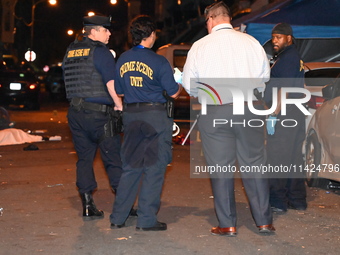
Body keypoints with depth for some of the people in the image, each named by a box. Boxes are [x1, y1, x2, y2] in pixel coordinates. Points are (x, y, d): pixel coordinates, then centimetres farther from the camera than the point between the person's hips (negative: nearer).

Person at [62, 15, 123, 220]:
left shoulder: (70, 52, 13)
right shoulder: (100, 52, -10)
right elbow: (111, 82, -15)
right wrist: (119, 105, -8)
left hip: (75, 113, 7)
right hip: (99, 113, -7)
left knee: (84, 159, 10)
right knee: (114, 158, 1)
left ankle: (88, 206, 10)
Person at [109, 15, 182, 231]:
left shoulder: (122, 60, 6)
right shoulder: (158, 61, -10)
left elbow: (119, 92, 14)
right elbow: (173, 93, -5)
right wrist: (182, 84, 16)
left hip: (131, 115, 5)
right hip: (156, 115, -5)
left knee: (131, 167, 13)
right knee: (154, 168, 2)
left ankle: (118, 217, 14)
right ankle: (147, 219, 3)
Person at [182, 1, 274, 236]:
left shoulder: (200, 46, -2)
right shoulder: (251, 42, 1)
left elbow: (189, 84, 3)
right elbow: (265, 76, 9)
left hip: (214, 112, -1)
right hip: (250, 109, 2)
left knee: (220, 168, 6)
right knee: (254, 164, 9)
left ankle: (227, 225, 10)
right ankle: (265, 221, 12)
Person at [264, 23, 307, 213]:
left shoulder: (287, 58, -12)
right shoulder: (295, 57, 20)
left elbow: (284, 88, -20)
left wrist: (274, 115, -22)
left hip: (284, 115, -11)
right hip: (295, 115, 11)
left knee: (277, 158, -8)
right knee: (293, 158, 14)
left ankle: (278, 202, -6)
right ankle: (298, 200, 20)